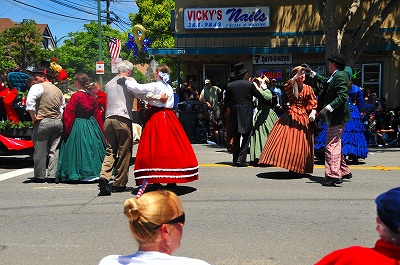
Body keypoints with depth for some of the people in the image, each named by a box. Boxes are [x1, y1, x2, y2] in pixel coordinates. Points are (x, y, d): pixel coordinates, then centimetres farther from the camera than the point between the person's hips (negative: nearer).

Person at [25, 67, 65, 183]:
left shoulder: (38, 87, -3)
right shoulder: (58, 90, 19)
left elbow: (30, 101, -18)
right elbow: (63, 106, 23)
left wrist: (33, 117, -12)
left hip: (43, 121, -6)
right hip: (58, 122, 6)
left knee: (40, 150, 1)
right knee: (54, 150, 7)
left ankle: (40, 176, 6)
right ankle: (52, 175, 8)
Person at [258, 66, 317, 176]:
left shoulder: (308, 89, 10)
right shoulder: (291, 87, 6)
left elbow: (313, 103, 6)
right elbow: (286, 87, -18)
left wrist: (313, 113, -12)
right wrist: (296, 76, -25)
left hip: (303, 118, 1)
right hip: (290, 117, -1)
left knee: (301, 144, 1)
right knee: (287, 140, -10)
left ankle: (299, 168, 12)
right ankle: (291, 166, 0)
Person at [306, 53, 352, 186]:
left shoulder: (339, 76, -16)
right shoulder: (335, 76, 14)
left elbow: (342, 96, -25)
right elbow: (324, 81, 34)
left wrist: (327, 108, -27)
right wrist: (311, 71, 37)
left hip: (336, 117, -11)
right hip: (337, 117, 11)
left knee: (331, 145, -8)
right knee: (336, 144, 19)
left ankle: (333, 175, -5)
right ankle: (344, 171, 29)